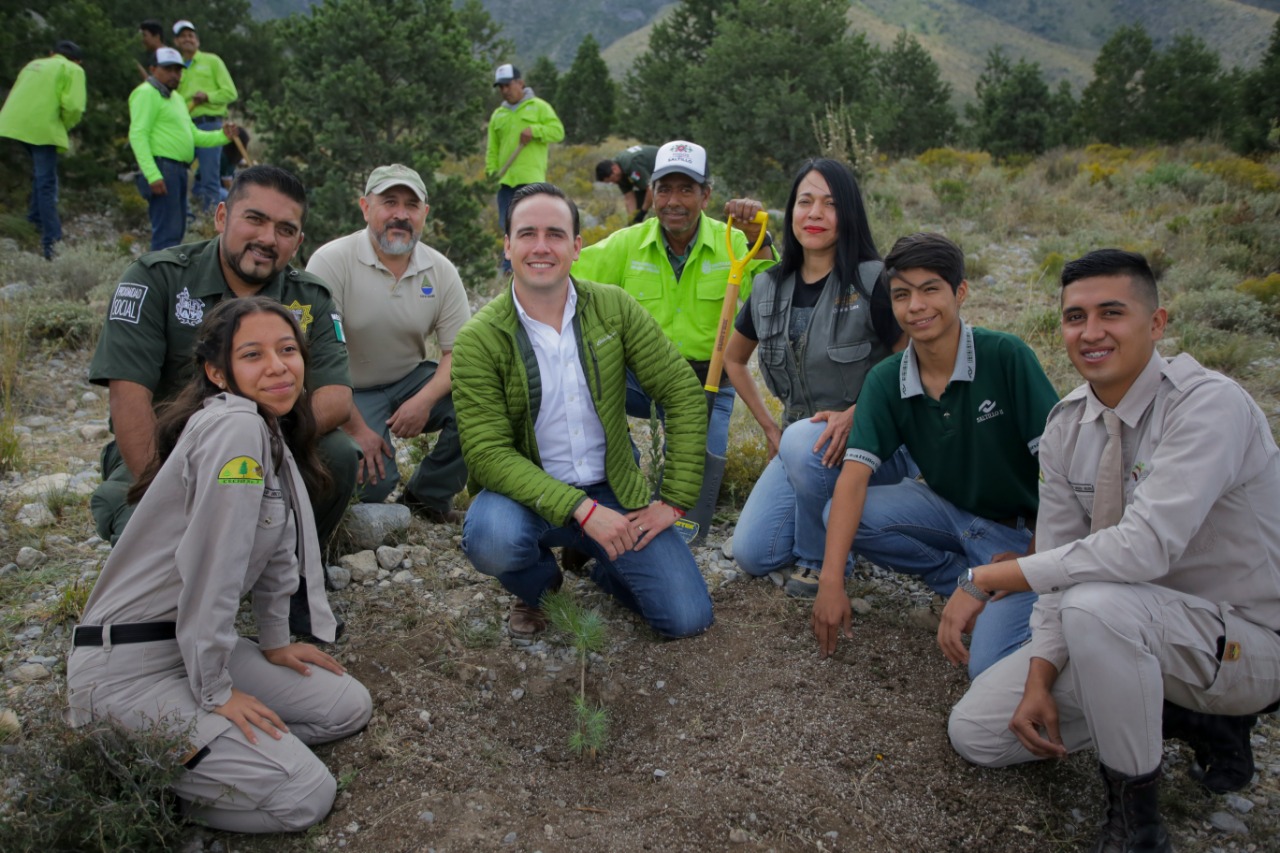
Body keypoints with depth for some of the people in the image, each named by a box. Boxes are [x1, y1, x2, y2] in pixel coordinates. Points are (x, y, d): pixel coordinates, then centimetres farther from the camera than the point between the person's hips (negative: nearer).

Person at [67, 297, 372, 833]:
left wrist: (275, 642, 17)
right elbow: (212, 567, -25)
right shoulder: (234, 427, -23)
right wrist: (215, 693, -18)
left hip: (196, 644, 10)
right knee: (305, 795, -13)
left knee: (349, 707, 9)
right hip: (126, 665, -10)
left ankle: (159, 748, 10)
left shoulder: (276, 433, 8)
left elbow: (277, 549, 16)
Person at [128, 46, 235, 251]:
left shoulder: (175, 98, 24)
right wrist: (152, 175, -25)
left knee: (176, 231, 14)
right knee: (167, 232, -15)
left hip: (178, 170, 10)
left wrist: (222, 136, 6)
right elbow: (138, 135, -16)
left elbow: (194, 135, 24)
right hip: (161, 167, -10)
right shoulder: (146, 93, -6)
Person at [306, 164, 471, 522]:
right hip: (351, 392, -4)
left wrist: (424, 401, -23)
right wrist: (355, 428, -21)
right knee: (372, 481, -25)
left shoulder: (441, 271, -4)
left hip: (412, 380, 4)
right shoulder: (331, 261, -15)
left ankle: (427, 497, -1)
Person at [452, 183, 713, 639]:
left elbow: (684, 394, -3)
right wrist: (581, 509, -28)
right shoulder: (479, 340, -13)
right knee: (490, 538, -36)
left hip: (614, 490, 2)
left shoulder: (612, 307, -6)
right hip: (528, 494, -1)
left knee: (688, 618, -11)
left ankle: (607, 570, 23)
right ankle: (536, 583, 3)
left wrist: (675, 500, -8)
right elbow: (487, 453, -18)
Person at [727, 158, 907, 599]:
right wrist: (769, 427, 9)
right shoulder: (770, 287, 2)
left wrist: (856, 414, -24)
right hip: (801, 443, 5)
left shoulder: (873, 282, -14)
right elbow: (733, 358, 17)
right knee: (752, 555, -4)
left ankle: (822, 558, -10)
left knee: (803, 442, -37)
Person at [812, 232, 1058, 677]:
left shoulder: (1006, 357, -20)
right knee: (843, 516, -19)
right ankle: (969, 582, -2)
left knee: (991, 664, -27)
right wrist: (831, 579, -25)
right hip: (950, 509, 5)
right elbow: (854, 475, -16)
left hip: (1020, 527, -5)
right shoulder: (885, 381, -8)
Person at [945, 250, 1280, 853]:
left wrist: (986, 579, -32)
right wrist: (1041, 680, -12)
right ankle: (1186, 709, 13)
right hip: (1126, 628, 7)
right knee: (977, 732, 1)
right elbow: (1062, 564, 0)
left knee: (1096, 604, -38)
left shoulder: (1209, 405, -25)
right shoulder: (1066, 428, -3)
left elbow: (1144, 546, -37)